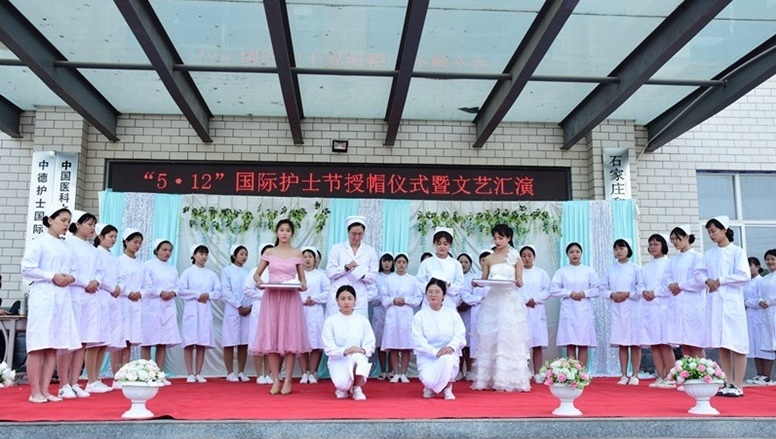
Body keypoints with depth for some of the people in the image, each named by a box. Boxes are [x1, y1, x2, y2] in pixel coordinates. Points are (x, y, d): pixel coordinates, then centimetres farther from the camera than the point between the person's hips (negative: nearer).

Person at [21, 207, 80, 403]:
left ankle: (45, 390, 9)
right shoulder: (39, 242, -1)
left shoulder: (66, 247, 18)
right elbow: (27, 269, -8)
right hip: (43, 297, -6)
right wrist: (52, 276, -13)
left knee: (54, 346, 4)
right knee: (39, 346, -7)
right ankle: (35, 392, -2)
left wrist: (70, 277, 2)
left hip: (62, 298, 6)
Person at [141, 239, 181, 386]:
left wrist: (173, 293, -7)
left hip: (168, 307, 6)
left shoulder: (173, 269, 19)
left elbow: (177, 286, 14)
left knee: (164, 342, 3)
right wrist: (160, 292, -17)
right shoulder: (149, 265, 1)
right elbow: (146, 286, -9)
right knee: (147, 342, -4)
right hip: (151, 306, -5)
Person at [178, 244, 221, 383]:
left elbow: (218, 292, 9)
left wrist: (208, 295, -9)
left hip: (206, 310, 3)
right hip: (191, 310, -3)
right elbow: (181, 291, -6)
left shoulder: (211, 274, 12)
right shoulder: (187, 272, 3)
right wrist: (197, 295, -10)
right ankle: (190, 374, 0)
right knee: (190, 343, -5)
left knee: (202, 343, 2)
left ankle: (198, 373, 8)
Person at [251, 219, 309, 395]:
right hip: (272, 297, 1)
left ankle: (288, 381, 4)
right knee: (271, 337, -1)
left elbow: (302, 277, 10)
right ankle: (276, 380, 6)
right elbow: (257, 274, 10)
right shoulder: (269, 252, 8)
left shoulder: (297, 254, 7)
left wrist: (303, 285, -12)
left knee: (290, 337, -2)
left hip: (291, 298, -1)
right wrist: (259, 281, -12)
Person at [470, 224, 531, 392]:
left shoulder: (515, 257, 4)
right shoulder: (489, 259, 9)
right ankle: (490, 379, 7)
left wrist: (518, 282, -21)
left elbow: (519, 281, 1)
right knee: (490, 338, 1)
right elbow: (483, 280, 9)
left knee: (508, 338, -3)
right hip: (492, 301, 2)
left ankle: (507, 380, 2)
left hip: (510, 301, -2)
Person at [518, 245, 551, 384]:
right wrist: (525, 300, -10)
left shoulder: (541, 273, 11)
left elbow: (547, 291, 4)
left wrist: (534, 300, -8)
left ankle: (537, 374, 1)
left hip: (536, 311, 1)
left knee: (537, 345, -2)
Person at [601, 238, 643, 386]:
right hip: (616, 309, 3)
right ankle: (624, 375, 10)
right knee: (621, 344, 5)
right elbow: (603, 289, 9)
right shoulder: (610, 270, 10)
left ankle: (635, 375, 5)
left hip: (632, 309, -2)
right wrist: (611, 294, -9)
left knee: (635, 343, -1)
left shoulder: (635, 269, 1)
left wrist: (628, 294, -15)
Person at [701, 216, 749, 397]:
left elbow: (744, 275, -11)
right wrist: (707, 280, -7)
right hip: (714, 302, 5)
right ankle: (727, 383, 13)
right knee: (721, 345, 7)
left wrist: (720, 280, -10)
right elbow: (701, 272, 13)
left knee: (736, 343, -4)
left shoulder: (737, 252, -2)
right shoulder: (709, 254, 13)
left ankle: (738, 386, -1)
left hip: (731, 302, -5)